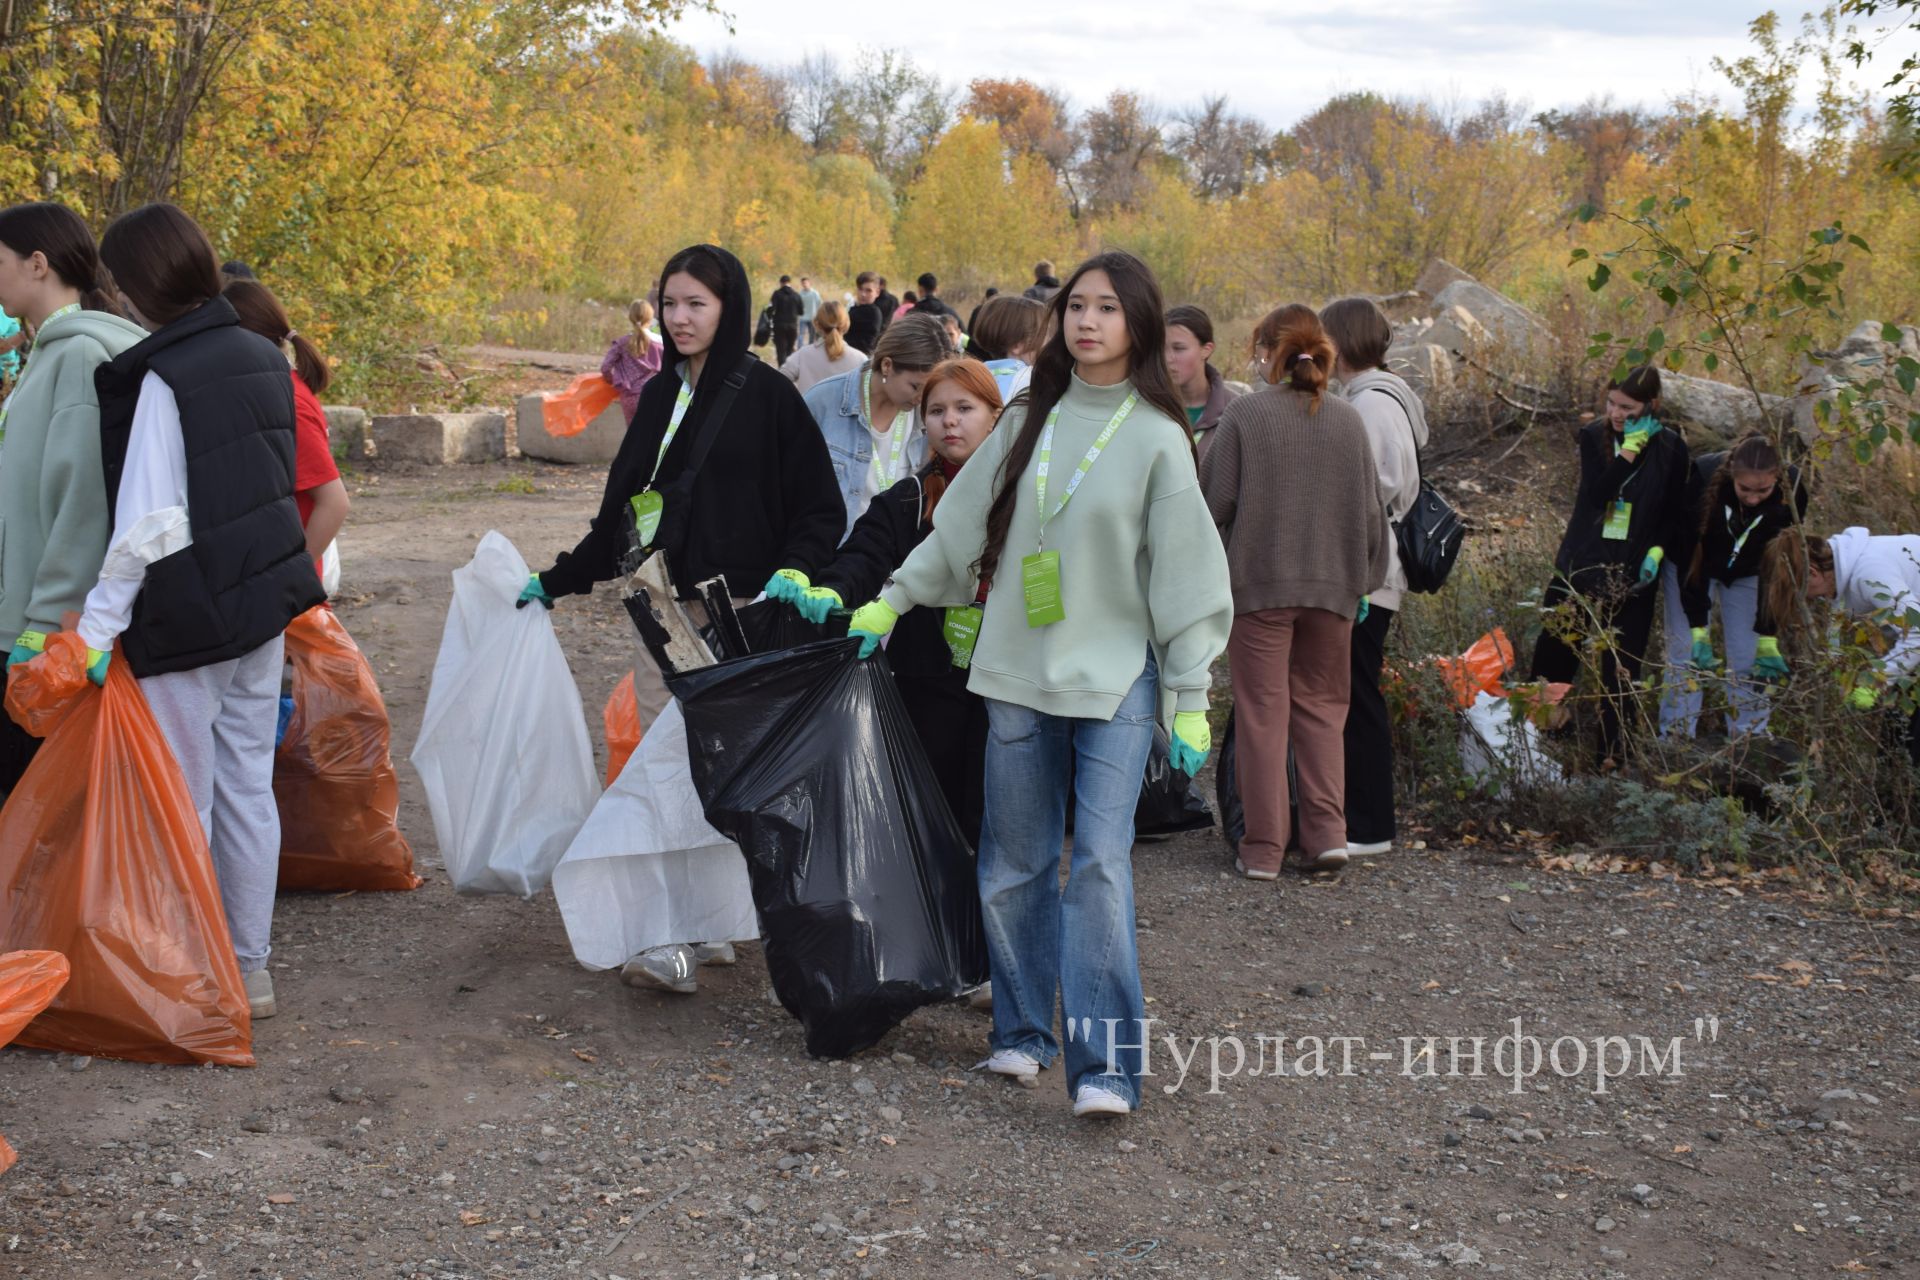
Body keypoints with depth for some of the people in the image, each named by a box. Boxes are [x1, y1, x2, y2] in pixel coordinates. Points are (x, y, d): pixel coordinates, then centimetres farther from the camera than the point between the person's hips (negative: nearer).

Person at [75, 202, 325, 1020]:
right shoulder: (262, 357, 6)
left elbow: (149, 521, -20)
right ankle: (249, 967, 22)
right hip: (265, 597, 7)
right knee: (247, 785, 13)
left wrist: (98, 625, -16)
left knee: (183, 800, 4)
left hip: (188, 614, -7)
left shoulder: (162, 377, -17)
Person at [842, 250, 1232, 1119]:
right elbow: (960, 528, 18)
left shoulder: (1155, 437, -3)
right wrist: (891, 602, 15)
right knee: (1015, 861, 8)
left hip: (1115, 679, -4)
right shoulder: (1028, 422, 9)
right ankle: (1024, 1032, 23)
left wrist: (1192, 700, -6)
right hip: (1018, 673, 4)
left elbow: (1184, 573, -3)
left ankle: (1105, 1063, -11)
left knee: (1101, 861, -13)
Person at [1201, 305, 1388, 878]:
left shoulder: (1244, 414, -8)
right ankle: (1327, 832, 6)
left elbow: (1215, 501, -8)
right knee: (1321, 706, 14)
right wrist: (1363, 579, 19)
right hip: (1331, 587, 3)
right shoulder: (1349, 420, 4)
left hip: (1258, 583, -3)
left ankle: (1263, 847, 5)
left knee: (1263, 711, 3)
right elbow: (1370, 510, 8)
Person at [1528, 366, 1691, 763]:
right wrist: (1631, 447, -23)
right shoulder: (1594, 436, -3)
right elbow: (1596, 493, -18)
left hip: (1632, 573, 0)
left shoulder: (1670, 447, -3)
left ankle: (1611, 751, 13)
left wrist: (1657, 552, -11)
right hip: (1581, 565, 0)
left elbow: (1675, 515, 5)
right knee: (1553, 655, 3)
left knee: (1620, 669, 3)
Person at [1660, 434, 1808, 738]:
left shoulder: (1791, 492, -29)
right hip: (1692, 565, -2)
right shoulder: (1704, 477, -36)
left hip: (1747, 574, 2)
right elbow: (1688, 557, -29)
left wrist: (1768, 639, -21)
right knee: (1685, 657, -4)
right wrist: (1698, 630, -32)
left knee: (1750, 662, -1)